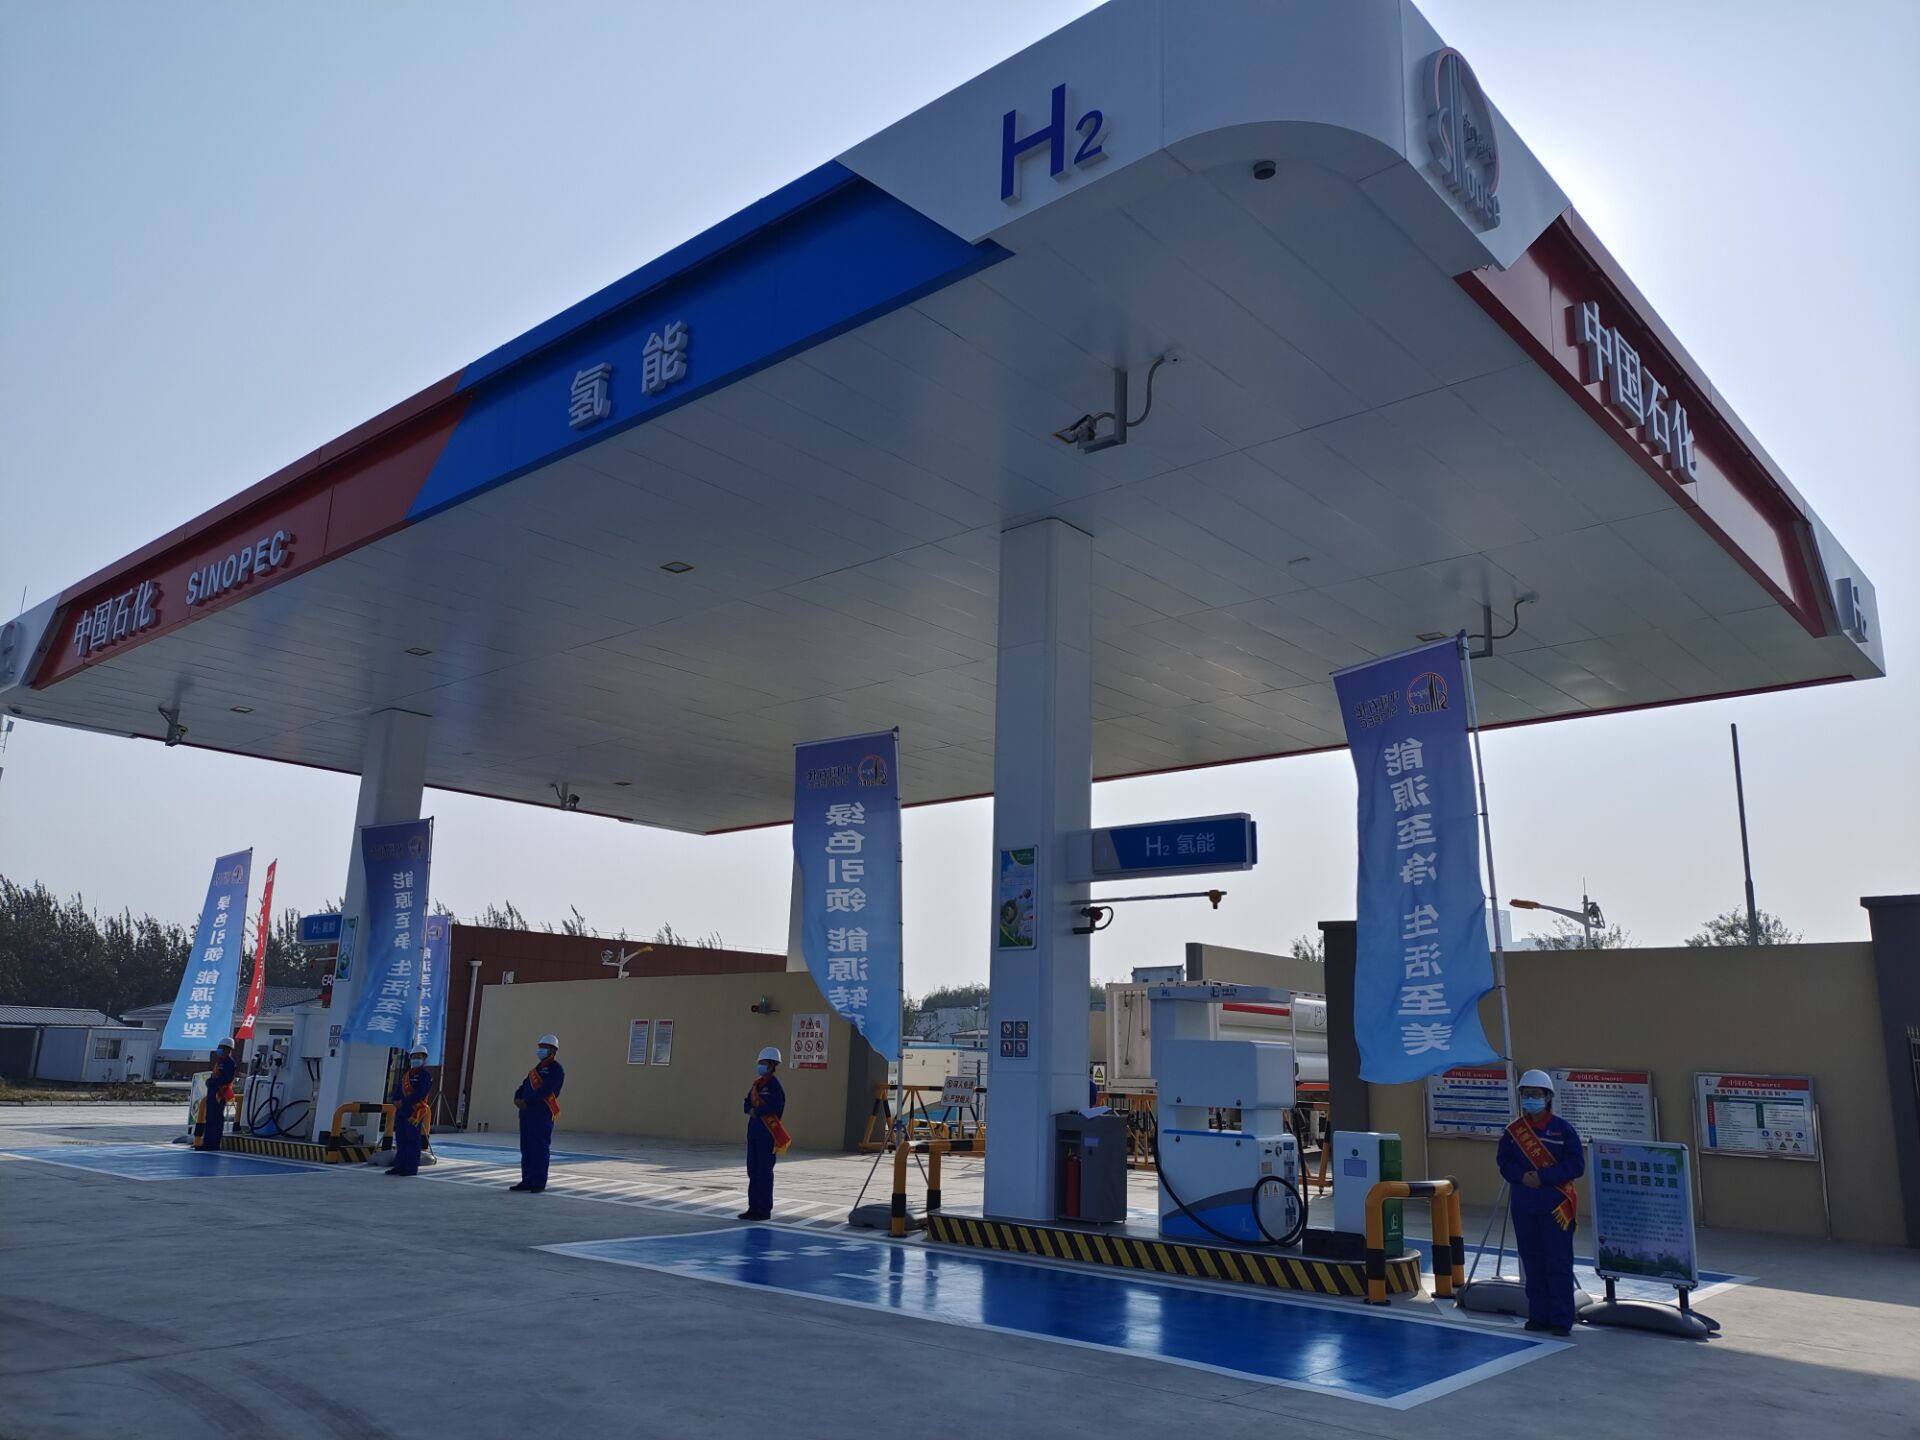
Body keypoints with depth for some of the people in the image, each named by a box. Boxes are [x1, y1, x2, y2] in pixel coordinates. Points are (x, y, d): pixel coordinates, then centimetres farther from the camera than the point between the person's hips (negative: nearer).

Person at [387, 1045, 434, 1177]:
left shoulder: (425, 1074, -5)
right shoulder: (406, 1073, 19)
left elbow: (421, 1094, -16)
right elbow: (398, 1089, 15)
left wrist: (403, 1102, -17)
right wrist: (396, 1101, -6)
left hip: (415, 1111, -7)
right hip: (401, 1111, 7)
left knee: (412, 1140, -6)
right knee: (400, 1139, 9)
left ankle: (412, 1167, -3)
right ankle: (400, 1166, 16)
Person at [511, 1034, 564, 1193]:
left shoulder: (556, 1069, -6)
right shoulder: (536, 1068, 22)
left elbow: (546, 1090, -18)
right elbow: (524, 1086, 17)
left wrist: (526, 1101, -18)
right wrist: (517, 1099, -3)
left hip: (542, 1114, -9)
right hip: (527, 1113, 9)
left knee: (540, 1149, -6)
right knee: (526, 1149, 9)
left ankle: (539, 1183, -4)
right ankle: (527, 1181, 15)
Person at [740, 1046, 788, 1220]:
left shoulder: (775, 1085, -9)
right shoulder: (756, 1084, 15)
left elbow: (774, 1107, -21)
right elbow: (747, 1105, 14)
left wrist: (757, 1110, -11)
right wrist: (752, 1110, -8)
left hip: (768, 1133, -8)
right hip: (754, 1130, 8)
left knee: (764, 1171, -5)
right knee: (752, 1170, 10)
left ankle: (765, 1210, 1)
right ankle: (754, 1207, 18)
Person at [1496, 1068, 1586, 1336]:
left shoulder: (1563, 1129, -5)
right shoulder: (1513, 1130, 6)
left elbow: (1576, 1165, -9)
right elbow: (1504, 1161, 8)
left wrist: (1542, 1177, -16)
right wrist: (1521, 1176, -13)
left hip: (1556, 1205, -4)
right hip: (1523, 1206, 4)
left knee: (1558, 1264, -2)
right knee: (1532, 1262, 9)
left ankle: (1562, 1319, 6)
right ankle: (1539, 1315, 19)